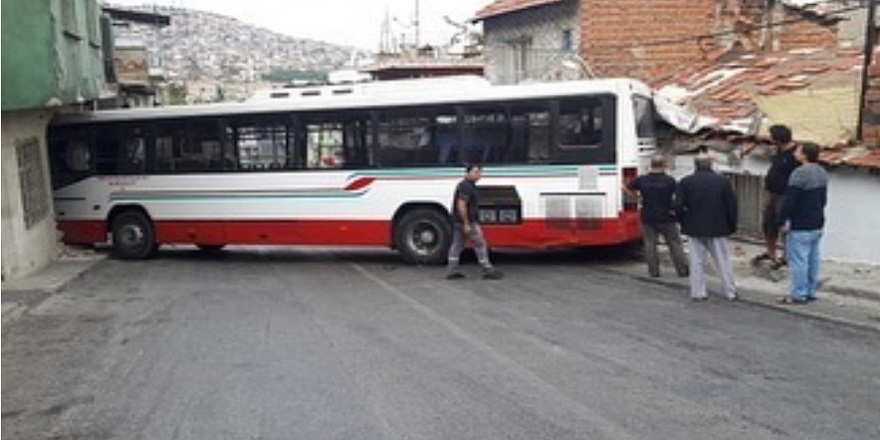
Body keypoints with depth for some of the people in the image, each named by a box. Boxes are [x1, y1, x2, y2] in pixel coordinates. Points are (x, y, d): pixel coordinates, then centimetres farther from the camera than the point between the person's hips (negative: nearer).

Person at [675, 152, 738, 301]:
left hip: (694, 229, -1)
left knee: (696, 262, 7)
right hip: (718, 229, 1)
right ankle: (730, 291, 17)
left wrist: (684, 223, 7)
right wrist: (731, 226, 10)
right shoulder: (723, 181, -2)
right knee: (723, 261, 10)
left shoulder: (686, 182, -6)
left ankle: (697, 292, 9)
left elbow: (678, 206, -8)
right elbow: (732, 206, 0)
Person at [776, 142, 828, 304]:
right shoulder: (822, 172, 10)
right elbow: (823, 199, 19)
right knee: (812, 259, 15)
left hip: (800, 227, -9)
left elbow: (790, 201, -21)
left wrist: (782, 221, -13)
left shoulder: (800, 174, -20)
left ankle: (798, 295, 2)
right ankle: (810, 292, 23)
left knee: (798, 260, -3)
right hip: (817, 224, 9)